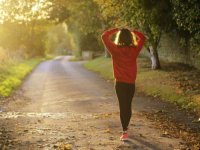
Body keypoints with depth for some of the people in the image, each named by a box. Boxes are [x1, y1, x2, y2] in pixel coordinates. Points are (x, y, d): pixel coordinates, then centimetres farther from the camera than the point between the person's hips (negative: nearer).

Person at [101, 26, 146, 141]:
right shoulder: (135, 50, -6)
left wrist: (116, 29, 3)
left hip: (120, 83, -2)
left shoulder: (115, 49, -10)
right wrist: (132, 30, 9)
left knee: (123, 106, -1)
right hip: (131, 83, 2)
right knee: (128, 105, 17)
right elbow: (143, 38, 11)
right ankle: (126, 126, 37)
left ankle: (125, 132, -8)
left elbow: (104, 36, 0)